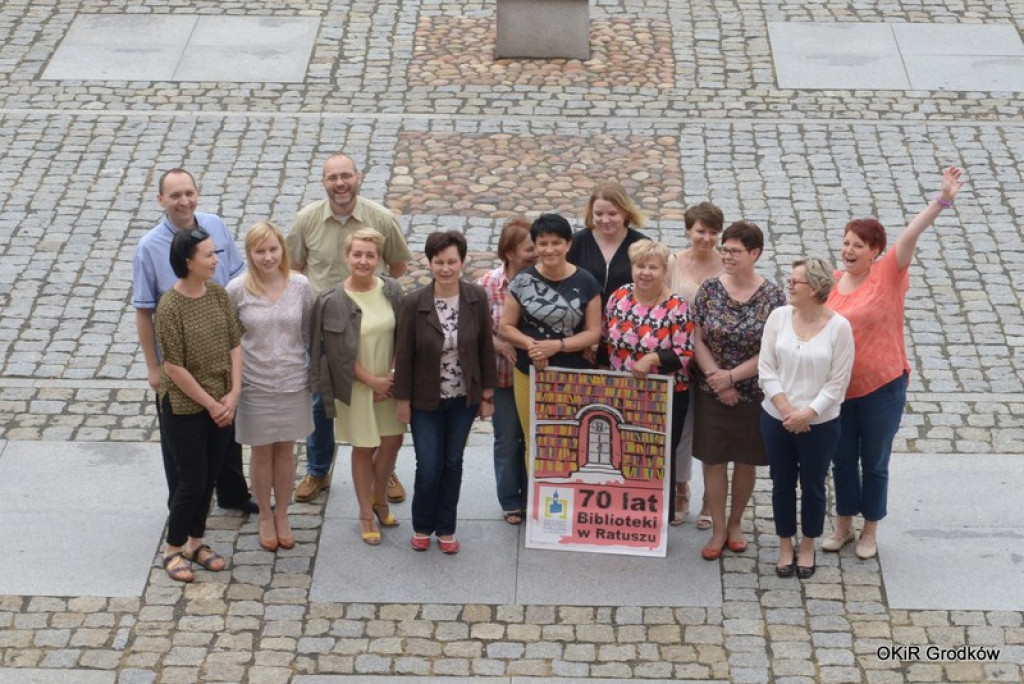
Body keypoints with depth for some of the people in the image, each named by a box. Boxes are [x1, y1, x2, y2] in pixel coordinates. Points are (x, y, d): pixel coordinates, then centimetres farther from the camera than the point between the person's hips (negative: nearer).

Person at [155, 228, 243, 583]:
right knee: (192, 481, 1)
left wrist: (233, 394, -7)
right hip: (185, 407, -6)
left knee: (210, 477, 14)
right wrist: (211, 404, -13)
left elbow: (235, 344, 3)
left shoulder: (218, 294, -1)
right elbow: (174, 367, -18)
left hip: (222, 404, 6)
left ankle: (196, 542, 31)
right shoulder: (170, 307, -20)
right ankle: (173, 549, 19)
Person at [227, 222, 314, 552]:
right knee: (262, 451, 13)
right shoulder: (237, 290, -12)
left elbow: (310, 333, 3)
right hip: (255, 385, -1)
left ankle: (282, 515, 32)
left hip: (293, 382, 1)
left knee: (285, 450, 15)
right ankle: (265, 516, 31)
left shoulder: (300, 286, -8)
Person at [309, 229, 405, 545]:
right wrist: (372, 381, -11)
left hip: (389, 380, 4)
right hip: (356, 386, -4)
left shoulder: (391, 290, -4)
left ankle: (379, 499, 37)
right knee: (364, 448, 6)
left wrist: (392, 374, -8)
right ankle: (366, 515, 22)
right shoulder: (333, 302, -16)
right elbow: (340, 353, -14)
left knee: (392, 442, 12)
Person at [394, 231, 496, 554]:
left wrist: (487, 394, 1)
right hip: (426, 400, -2)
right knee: (429, 467, 2)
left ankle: (446, 529, 29)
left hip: (464, 398, 2)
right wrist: (403, 400, -4)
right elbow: (404, 354, -8)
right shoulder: (414, 302, -16)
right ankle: (422, 527, 26)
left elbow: (485, 348, -1)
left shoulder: (476, 297, -10)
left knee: (453, 464, 13)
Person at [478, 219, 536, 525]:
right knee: (507, 440, 12)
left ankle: (532, 500, 28)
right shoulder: (488, 284, -10)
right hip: (503, 376, -1)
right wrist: (499, 344, -18)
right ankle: (510, 503, 27)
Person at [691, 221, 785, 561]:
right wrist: (715, 377, -13)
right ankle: (718, 530, 17)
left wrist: (731, 376, -15)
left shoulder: (772, 296, -9)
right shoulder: (709, 290, -3)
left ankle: (735, 523, 30)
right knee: (713, 460, 5)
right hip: (712, 393, 1)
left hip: (753, 394, -1)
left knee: (746, 462, 12)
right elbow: (698, 341, -1)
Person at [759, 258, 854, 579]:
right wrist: (786, 409, -13)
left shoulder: (839, 327, -12)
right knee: (782, 483, 14)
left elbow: (838, 382, -10)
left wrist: (807, 414, -16)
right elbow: (766, 369, -4)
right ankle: (785, 546, 30)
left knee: (813, 486, 11)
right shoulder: (778, 317, -5)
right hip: (776, 419, 2)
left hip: (819, 423, -2)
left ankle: (808, 547, 30)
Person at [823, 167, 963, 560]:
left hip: (881, 387, -3)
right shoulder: (831, 283, -1)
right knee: (842, 460, 15)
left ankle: (870, 531, 27)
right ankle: (844, 525, 34)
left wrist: (943, 200, -38)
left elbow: (910, 235, -26)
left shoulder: (887, 276, -12)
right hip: (839, 388, 3)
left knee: (874, 462, 10)